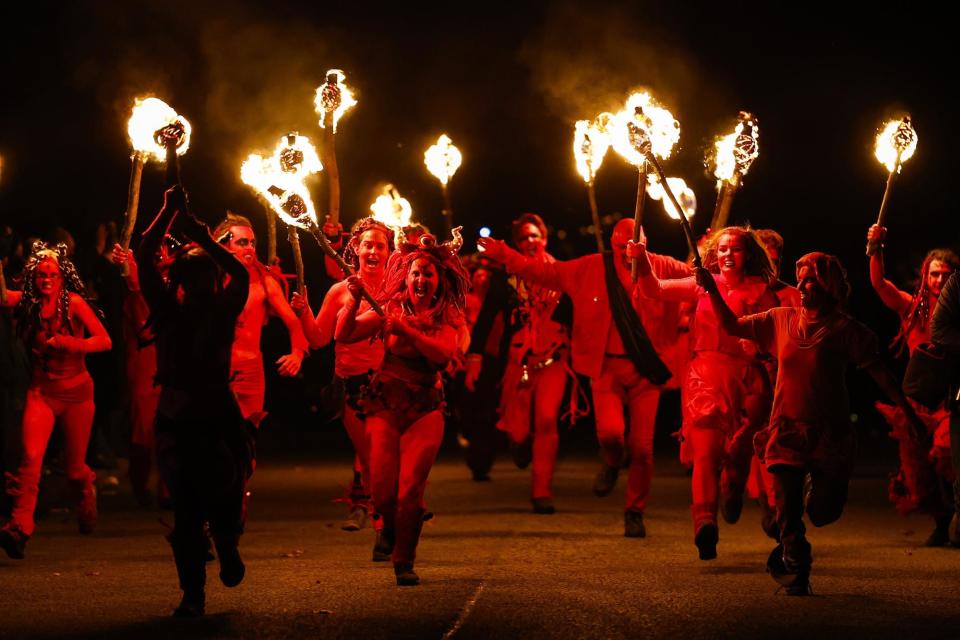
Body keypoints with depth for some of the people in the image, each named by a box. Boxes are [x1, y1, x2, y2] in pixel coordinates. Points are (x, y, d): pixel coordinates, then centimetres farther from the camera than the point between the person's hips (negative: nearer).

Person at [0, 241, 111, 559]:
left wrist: (72, 344, -26)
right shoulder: (26, 302, -1)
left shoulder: (74, 302, -9)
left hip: (76, 392, -1)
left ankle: (86, 498, 44)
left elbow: (105, 340, -13)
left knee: (75, 465, 10)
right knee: (30, 456, -20)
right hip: (42, 391, 1)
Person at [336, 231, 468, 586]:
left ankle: (404, 560, 4)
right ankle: (390, 529, 27)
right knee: (382, 487, -8)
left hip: (425, 409, 0)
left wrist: (406, 329, -25)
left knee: (411, 488, -12)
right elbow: (342, 336, -3)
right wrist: (354, 301, -17)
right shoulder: (389, 310, 4)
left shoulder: (447, 318, 4)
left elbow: (443, 353, -16)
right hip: (385, 405, 0)